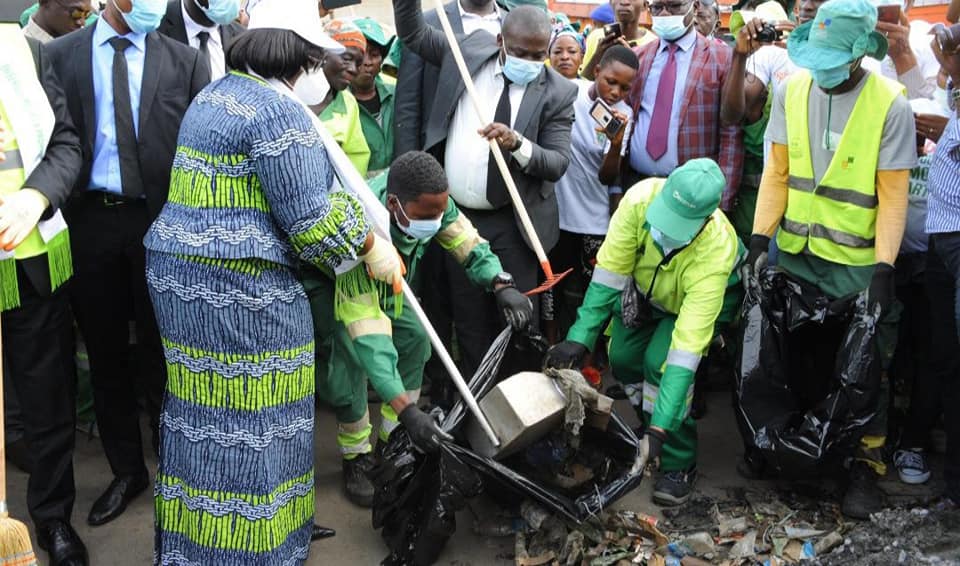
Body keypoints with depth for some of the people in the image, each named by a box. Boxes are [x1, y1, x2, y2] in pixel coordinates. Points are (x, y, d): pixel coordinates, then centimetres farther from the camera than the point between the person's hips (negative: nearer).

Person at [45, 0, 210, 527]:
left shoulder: (186, 61, 2)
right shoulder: (59, 56, 4)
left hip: (162, 221, -1)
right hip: (88, 220, 2)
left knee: (162, 350, 7)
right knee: (106, 351, 11)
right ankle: (126, 470, 28)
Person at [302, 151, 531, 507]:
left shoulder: (428, 198, -30)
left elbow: (464, 240, -15)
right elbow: (367, 332, -51)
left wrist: (500, 284, -33)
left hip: (382, 276, 6)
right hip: (329, 280, -6)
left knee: (413, 337, -4)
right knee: (349, 360, -20)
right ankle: (356, 457, 0)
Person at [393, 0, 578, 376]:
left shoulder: (558, 92, -9)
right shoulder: (471, 50, 0)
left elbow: (558, 163, -13)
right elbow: (412, 34, 10)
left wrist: (518, 144, -31)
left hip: (513, 224, -2)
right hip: (458, 217, 3)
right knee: (470, 321, 11)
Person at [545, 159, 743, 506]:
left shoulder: (714, 253, -43)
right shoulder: (641, 198, -37)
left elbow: (686, 351, -43)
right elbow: (609, 273, -26)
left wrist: (660, 426, -44)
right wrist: (580, 337, -30)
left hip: (705, 295, -4)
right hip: (648, 287, 4)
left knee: (662, 362, -24)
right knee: (623, 358, -4)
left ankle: (679, 464, -5)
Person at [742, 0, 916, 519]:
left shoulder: (890, 104, -12)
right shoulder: (791, 90, -3)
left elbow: (893, 195, -11)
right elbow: (777, 173, 0)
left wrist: (883, 269, -17)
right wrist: (760, 239, -8)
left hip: (856, 261, -3)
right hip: (794, 252, 3)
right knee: (789, 351, 15)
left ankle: (866, 462, 22)